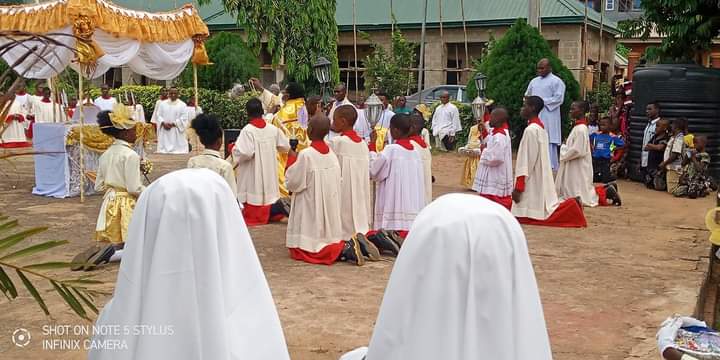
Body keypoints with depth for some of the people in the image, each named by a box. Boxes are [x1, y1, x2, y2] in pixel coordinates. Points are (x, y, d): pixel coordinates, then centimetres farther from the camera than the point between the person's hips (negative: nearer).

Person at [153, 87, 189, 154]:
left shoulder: (182, 105, 1)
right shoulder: (163, 104, 11)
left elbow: (184, 118, -6)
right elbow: (158, 115, 7)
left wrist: (173, 124, -14)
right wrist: (163, 123, -11)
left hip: (177, 133, -3)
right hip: (164, 133, 3)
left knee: (177, 151, -7)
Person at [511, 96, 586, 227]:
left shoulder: (530, 130, -18)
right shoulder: (541, 127, 11)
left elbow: (526, 160, -20)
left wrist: (518, 187, -17)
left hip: (532, 181, -9)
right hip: (540, 180, 9)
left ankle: (570, 207, -6)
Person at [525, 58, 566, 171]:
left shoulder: (556, 81, -2)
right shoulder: (534, 81, 18)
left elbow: (559, 98, -10)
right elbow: (527, 95, 24)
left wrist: (542, 101, -16)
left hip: (548, 118, -6)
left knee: (549, 142, -8)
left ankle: (551, 167, -5)